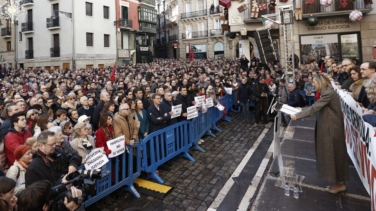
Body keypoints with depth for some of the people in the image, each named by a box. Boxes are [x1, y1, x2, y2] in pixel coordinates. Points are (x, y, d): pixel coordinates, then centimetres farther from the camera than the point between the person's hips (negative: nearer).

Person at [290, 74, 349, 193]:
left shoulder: (328, 93, -21)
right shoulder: (327, 92, 11)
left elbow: (314, 108, -24)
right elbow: (317, 107, 14)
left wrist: (297, 116, -20)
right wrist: (302, 109, 11)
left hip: (331, 129, -10)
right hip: (329, 127, 10)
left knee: (333, 155, 1)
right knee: (332, 154, 17)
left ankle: (340, 183, 16)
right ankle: (339, 181, 30)